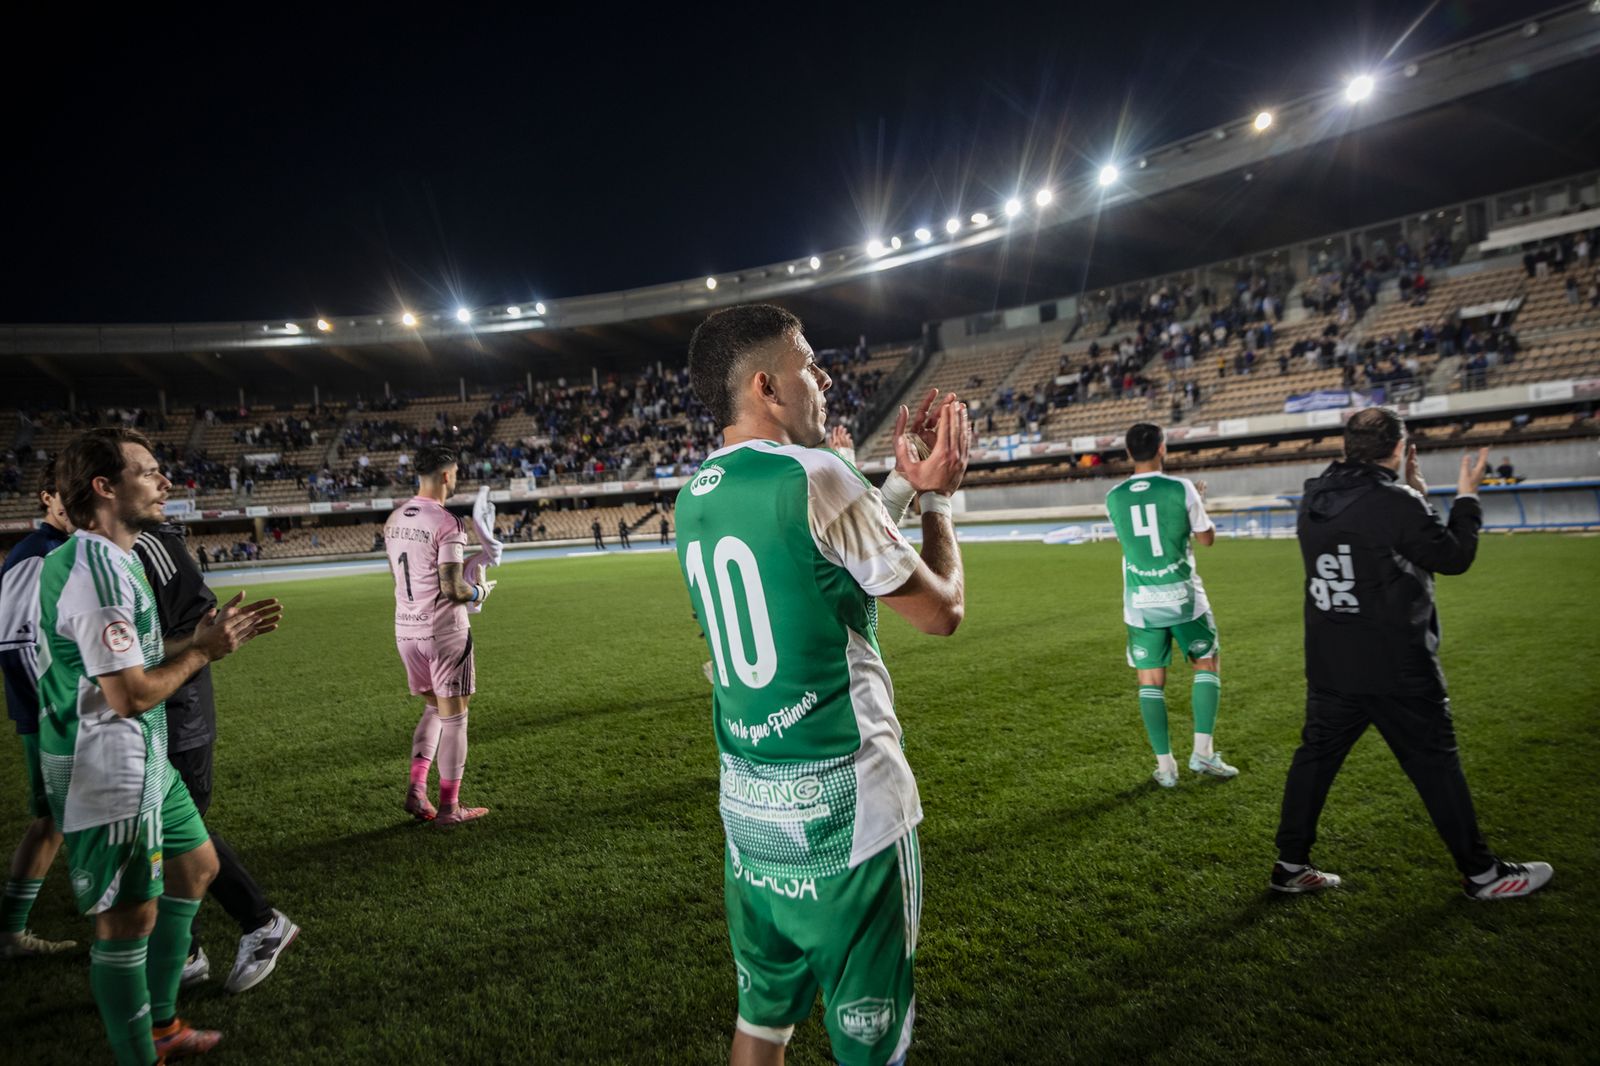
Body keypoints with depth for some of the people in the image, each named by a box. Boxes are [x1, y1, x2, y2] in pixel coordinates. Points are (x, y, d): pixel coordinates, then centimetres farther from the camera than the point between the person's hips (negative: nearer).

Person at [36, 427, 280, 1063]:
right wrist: (203, 651, -11)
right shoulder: (96, 571, -23)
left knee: (196, 867, 22)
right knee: (129, 919, 1)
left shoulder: (110, 560, 11)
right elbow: (131, 694, -24)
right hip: (107, 774, -11)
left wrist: (211, 635, 8)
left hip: (142, 759, 11)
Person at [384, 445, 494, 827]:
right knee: (453, 716, 5)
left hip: (406, 629, 7)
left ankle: (416, 789, 13)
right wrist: (481, 590, 0)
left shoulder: (394, 519, 7)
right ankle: (449, 807, 13)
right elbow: (453, 589, -21)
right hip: (444, 630, -7)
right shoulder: (447, 523, -17)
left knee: (433, 708, 21)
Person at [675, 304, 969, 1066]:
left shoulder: (694, 500, 6)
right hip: (844, 803, -7)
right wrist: (938, 494, 5)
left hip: (747, 806, 7)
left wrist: (902, 483, 18)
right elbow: (941, 610, -7)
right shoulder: (815, 476, -17)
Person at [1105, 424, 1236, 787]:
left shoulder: (1114, 498, -1)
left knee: (1150, 681, 8)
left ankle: (1165, 766, 11)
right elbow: (1207, 538, 3)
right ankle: (1203, 752, 11)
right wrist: (1198, 502, 21)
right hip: (1182, 595, -2)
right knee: (1207, 664, 17)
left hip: (1140, 602, 2)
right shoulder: (1181, 488, -9)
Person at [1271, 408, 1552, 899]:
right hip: (1396, 669, -6)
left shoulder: (1314, 499, 1)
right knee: (1435, 764, 9)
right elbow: (1455, 556, -6)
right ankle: (1481, 873, 26)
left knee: (1315, 756, 11)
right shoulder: (1395, 504, -19)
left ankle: (1290, 865, 17)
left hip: (1329, 666, 6)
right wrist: (1466, 496, 6)